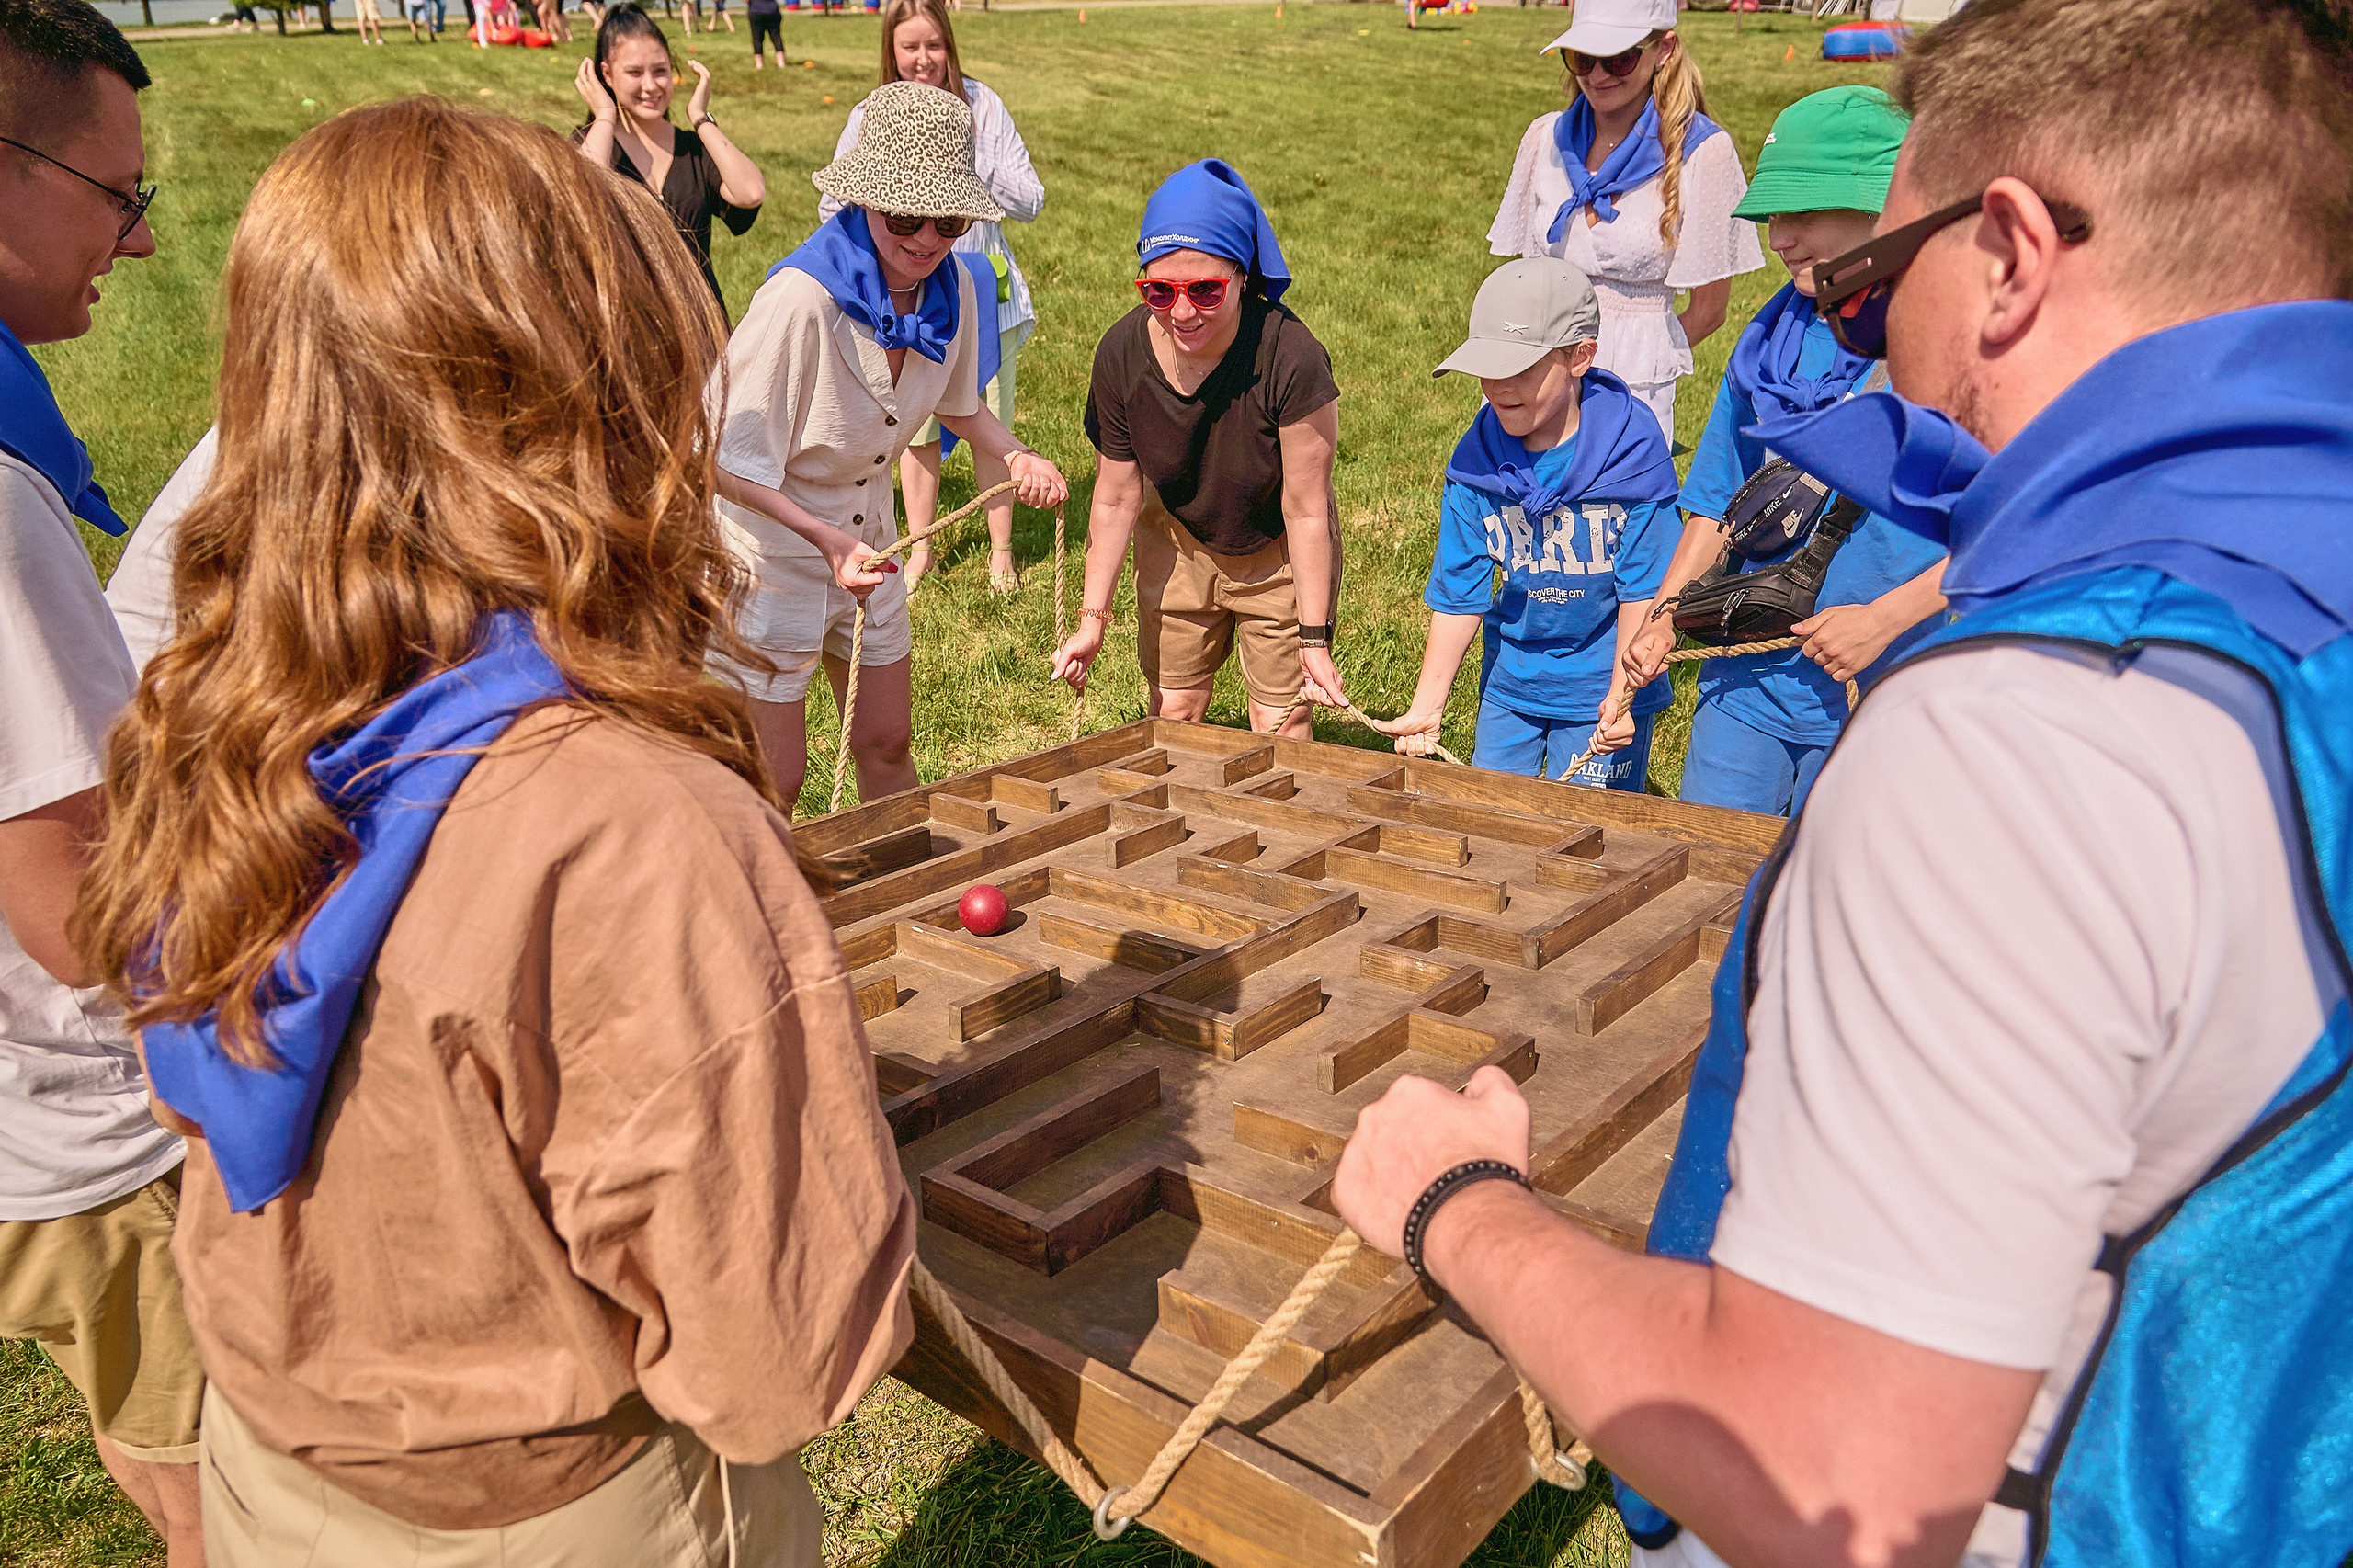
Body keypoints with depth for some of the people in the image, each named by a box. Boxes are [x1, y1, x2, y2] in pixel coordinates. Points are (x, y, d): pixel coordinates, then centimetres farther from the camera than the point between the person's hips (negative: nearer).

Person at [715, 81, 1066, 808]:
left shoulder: (954, 291, -10)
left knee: (887, 749, 17)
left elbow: (957, 402, 11)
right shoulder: (802, 297, -30)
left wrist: (1017, 456, -7)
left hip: (863, 540, 6)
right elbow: (729, 462, -24)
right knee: (775, 780, 2)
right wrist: (825, 536, -35)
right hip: (765, 549, -6)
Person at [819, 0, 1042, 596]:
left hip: (983, 294, 0)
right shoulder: (869, 120, -3)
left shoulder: (981, 104, -4)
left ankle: (1001, 551, 23)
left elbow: (1030, 202, -4)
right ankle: (920, 549, 28)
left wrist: (969, 157, -17)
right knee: (918, 429, 10)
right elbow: (833, 210, 1)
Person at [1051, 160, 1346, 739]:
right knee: (1170, 712, 12)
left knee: (1280, 724, 1)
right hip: (1178, 543, 3)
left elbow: (1305, 511, -25)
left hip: (1278, 553, -3)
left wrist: (1315, 640, -20)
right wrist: (1093, 618, -7)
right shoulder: (1122, 354, -22)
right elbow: (1116, 499, -9)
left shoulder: (1290, 359, -33)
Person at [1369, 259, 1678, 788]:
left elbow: (1644, 589, -13)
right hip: (1510, 682, 3)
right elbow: (1458, 594, -3)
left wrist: (1621, 696, -21)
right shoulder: (1476, 460, -7)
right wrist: (1426, 709, -7)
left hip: (1603, 688, -3)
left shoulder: (1633, 449, -15)